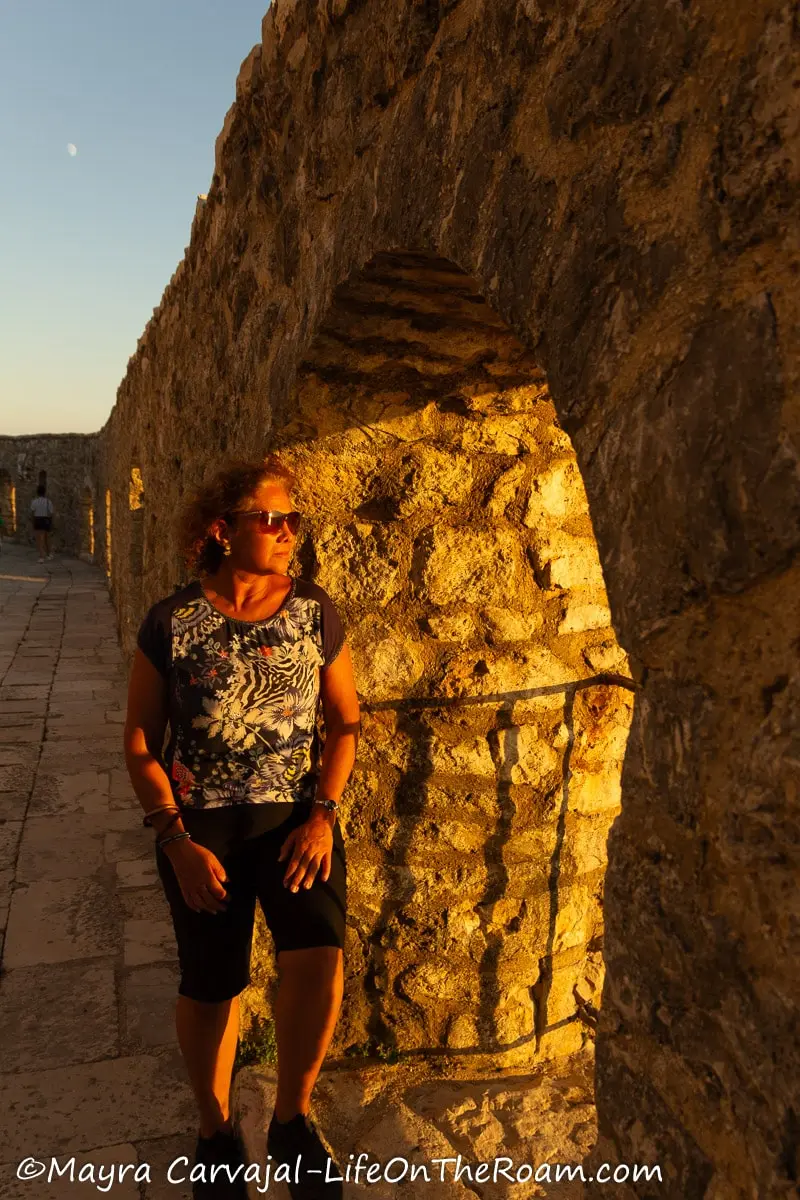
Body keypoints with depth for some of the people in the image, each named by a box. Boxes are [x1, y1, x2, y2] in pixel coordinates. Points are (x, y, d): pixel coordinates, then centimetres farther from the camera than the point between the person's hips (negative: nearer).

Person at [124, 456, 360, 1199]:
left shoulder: (314, 613, -3)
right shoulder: (173, 621, -7)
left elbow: (345, 721, 4)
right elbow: (140, 736, -2)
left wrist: (323, 814, -8)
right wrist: (176, 840, -9)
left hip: (296, 815, 1)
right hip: (201, 825, 0)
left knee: (318, 955, -18)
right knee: (211, 984, 9)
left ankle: (292, 1121, 11)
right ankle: (215, 1132, 39)